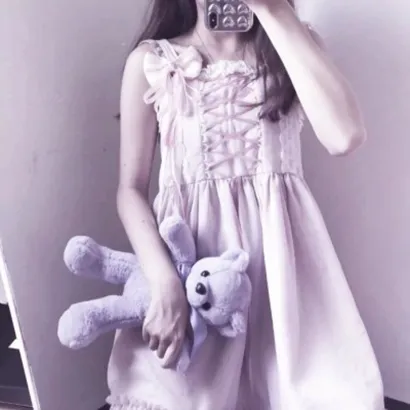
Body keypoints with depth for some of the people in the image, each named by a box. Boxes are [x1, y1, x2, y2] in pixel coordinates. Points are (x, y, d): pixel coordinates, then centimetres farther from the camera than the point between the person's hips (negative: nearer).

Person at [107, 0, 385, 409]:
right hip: (186, 248, 0)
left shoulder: (292, 43, 4)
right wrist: (165, 285, -15)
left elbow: (345, 136, -16)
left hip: (279, 247, 1)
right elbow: (131, 188, 0)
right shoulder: (150, 60, 1)